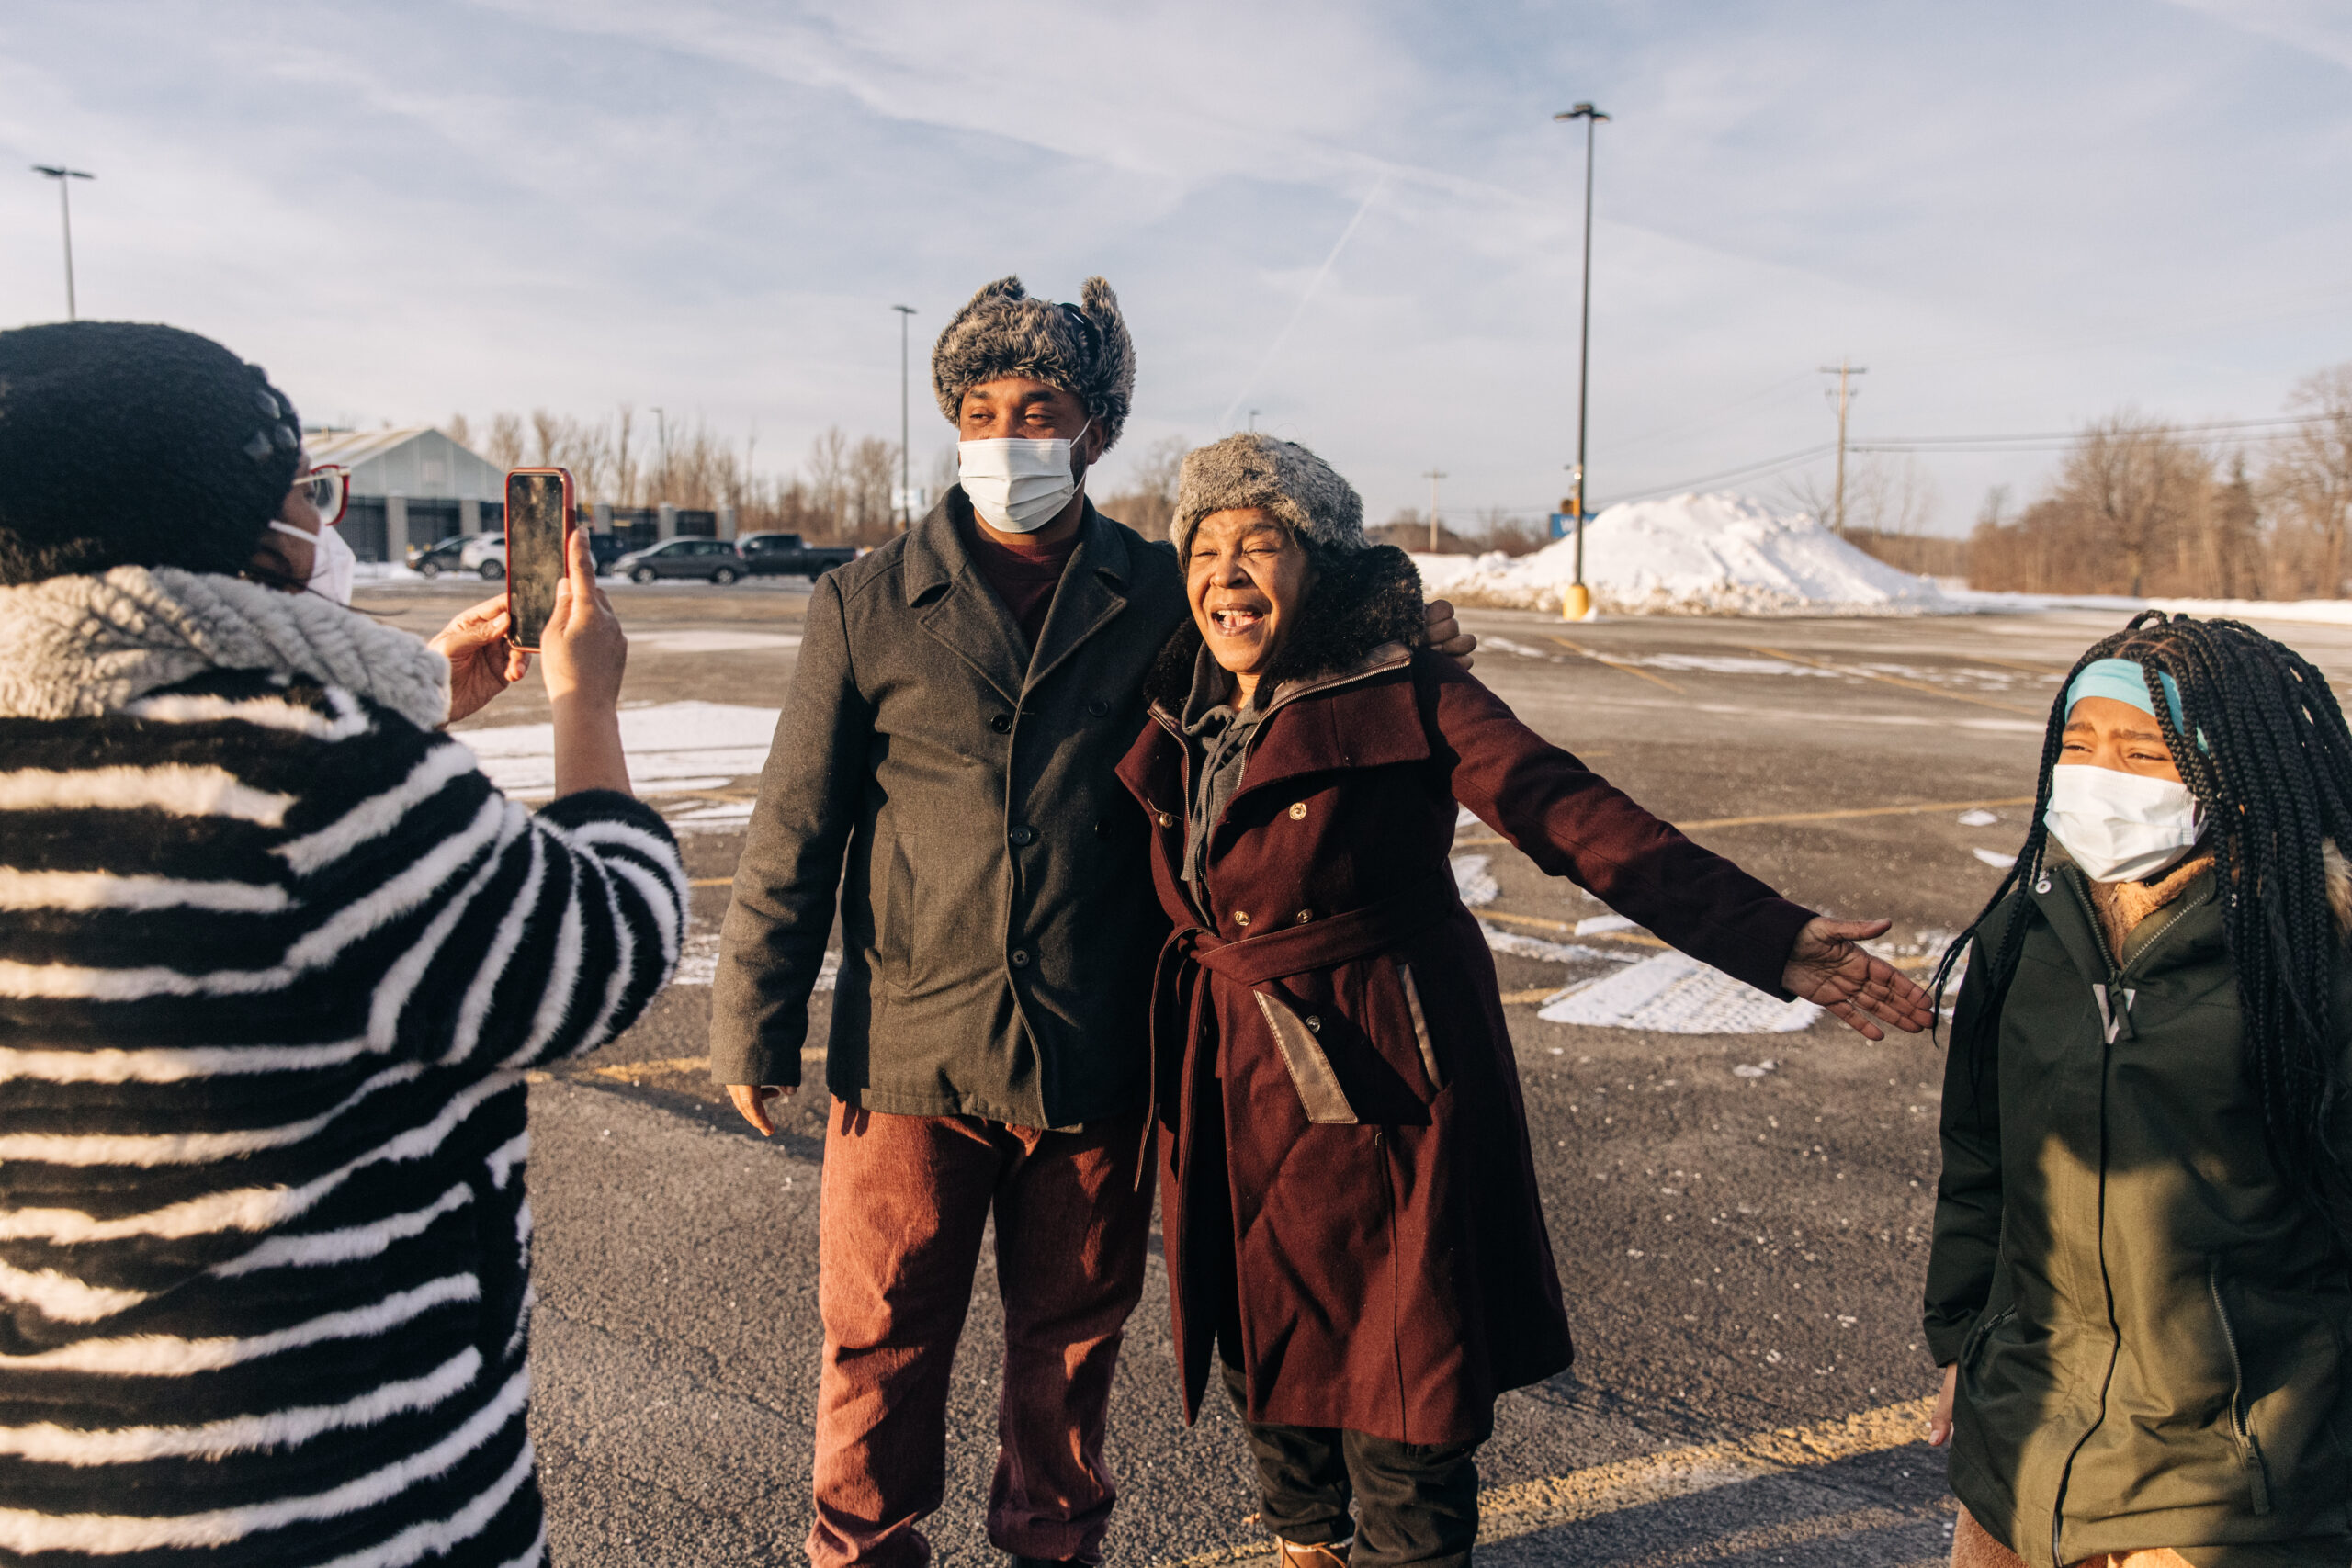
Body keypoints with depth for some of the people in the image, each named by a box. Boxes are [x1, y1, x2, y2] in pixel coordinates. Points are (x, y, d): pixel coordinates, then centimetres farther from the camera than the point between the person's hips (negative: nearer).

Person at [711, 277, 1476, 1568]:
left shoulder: (1165, 599, 1)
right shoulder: (868, 606, -2)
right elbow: (794, 833, 1)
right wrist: (752, 1026, 3)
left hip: (1095, 1061, 1)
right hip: (911, 1051, -1)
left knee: (1072, 1336, 18)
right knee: (880, 1339, 11)